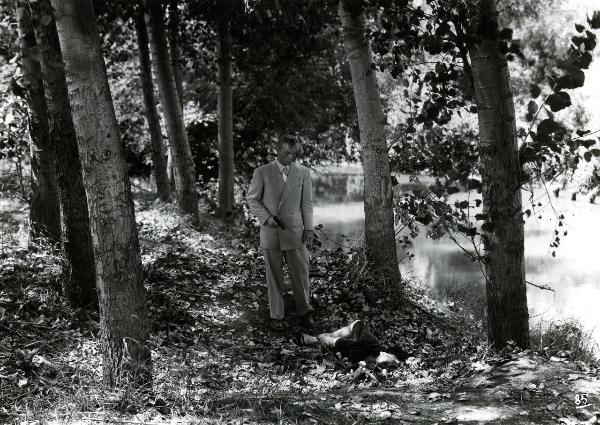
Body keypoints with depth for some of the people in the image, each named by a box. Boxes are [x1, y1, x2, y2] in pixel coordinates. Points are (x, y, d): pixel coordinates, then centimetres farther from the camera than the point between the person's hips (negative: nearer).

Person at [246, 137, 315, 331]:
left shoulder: (303, 173, 5)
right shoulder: (262, 172, 0)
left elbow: (307, 202, 7)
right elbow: (252, 199, 3)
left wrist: (309, 228, 1)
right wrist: (266, 218, -10)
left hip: (295, 232, 1)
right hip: (270, 233, -1)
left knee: (300, 274, 3)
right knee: (274, 277, 5)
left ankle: (304, 312, 20)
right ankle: (276, 316, 15)